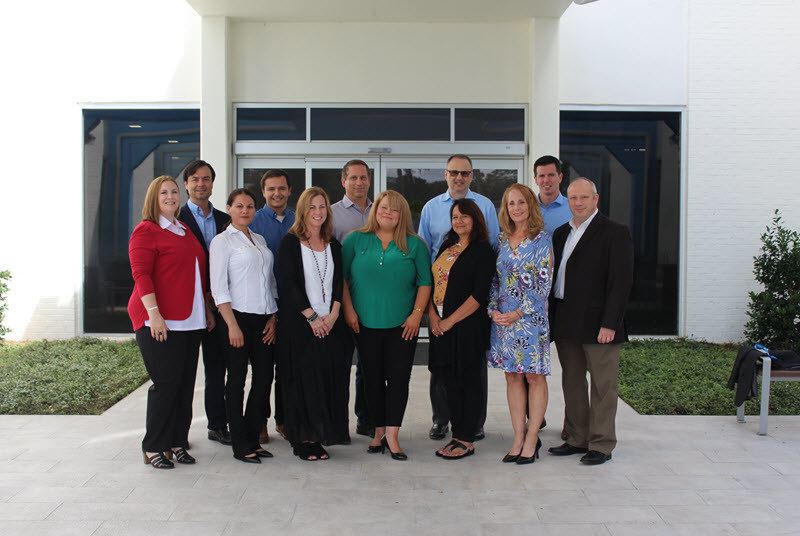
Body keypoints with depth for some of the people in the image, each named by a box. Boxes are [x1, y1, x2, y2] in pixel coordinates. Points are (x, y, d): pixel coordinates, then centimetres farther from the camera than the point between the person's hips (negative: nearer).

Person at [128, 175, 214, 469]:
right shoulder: (145, 231, -3)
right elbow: (141, 274, -12)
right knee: (166, 383, -6)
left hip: (190, 320, 7)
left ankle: (177, 443, 18)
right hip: (160, 321, -7)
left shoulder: (185, 230, 20)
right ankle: (153, 448, 8)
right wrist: (154, 313, -21)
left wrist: (206, 309, 21)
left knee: (186, 383, 7)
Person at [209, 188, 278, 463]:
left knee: (264, 377, 5)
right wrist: (232, 325, -14)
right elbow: (218, 287, -7)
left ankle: (252, 438, 17)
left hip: (263, 318, 6)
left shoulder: (260, 240, 16)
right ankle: (241, 445, 8)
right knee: (237, 379, 0)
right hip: (238, 316, -6)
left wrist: (273, 317, 7)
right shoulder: (222, 241, -1)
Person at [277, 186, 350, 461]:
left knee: (330, 376, 1)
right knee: (303, 378, -3)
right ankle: (303, 440, 5)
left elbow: (338, 283, 9)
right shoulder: (290, 242, -1)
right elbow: (289, 283, -8)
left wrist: (333, 314, -6)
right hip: (299, 324, -4)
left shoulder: (333, 245, 14)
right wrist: (312, 317, -12)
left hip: (329, 323, 4)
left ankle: (320, 436, 11)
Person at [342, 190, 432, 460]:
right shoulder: (356, 240, 5)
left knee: (399, 378, -3)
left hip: (402, 326, -1)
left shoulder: (414, 245, 4)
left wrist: (417, 313, -6)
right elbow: (341, 277, 6)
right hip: (365, 324, 1)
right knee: (373, 378, 7)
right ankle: (379, 431, 19)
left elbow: (425, 282, 3)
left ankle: (392, 435, 3)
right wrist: (348, 310, -2)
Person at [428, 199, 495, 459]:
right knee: (451, 382, 10)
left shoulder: (483, 251, -6)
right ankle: (457, 435, 20)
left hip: (468, 326, -6)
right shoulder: (447, 247, 15)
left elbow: (479, 294, -13)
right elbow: (431, 282, 12)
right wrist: (433, 315, -3)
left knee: (468, 382, 0)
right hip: (442, 327, 6)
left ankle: (467, 441, 9)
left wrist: (450, 321, -14)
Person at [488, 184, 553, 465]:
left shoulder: (542, 239, -5)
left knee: (535, 376, 2)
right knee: (512, 376, 7)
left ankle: (532, 439, 11)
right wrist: (493, 310, -2)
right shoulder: (503, 240, 10)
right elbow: (496, 279, 13)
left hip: (531, 316, -5)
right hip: (503, 316, 5)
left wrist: (518, 313, -14)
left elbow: (543, 283, -10)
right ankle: (518, 438, 15)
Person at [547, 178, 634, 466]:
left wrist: (609, 323, -18)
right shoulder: (561, 233, 14)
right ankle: (577, 439, 26)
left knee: (602, 385, 3)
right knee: (572, 383, 14)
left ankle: (601, 445, 13)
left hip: (598, 324, -6)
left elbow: (621, 281, -11)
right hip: (565, 324, 6)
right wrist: (552, 319, 7)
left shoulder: (615, 232, -5)